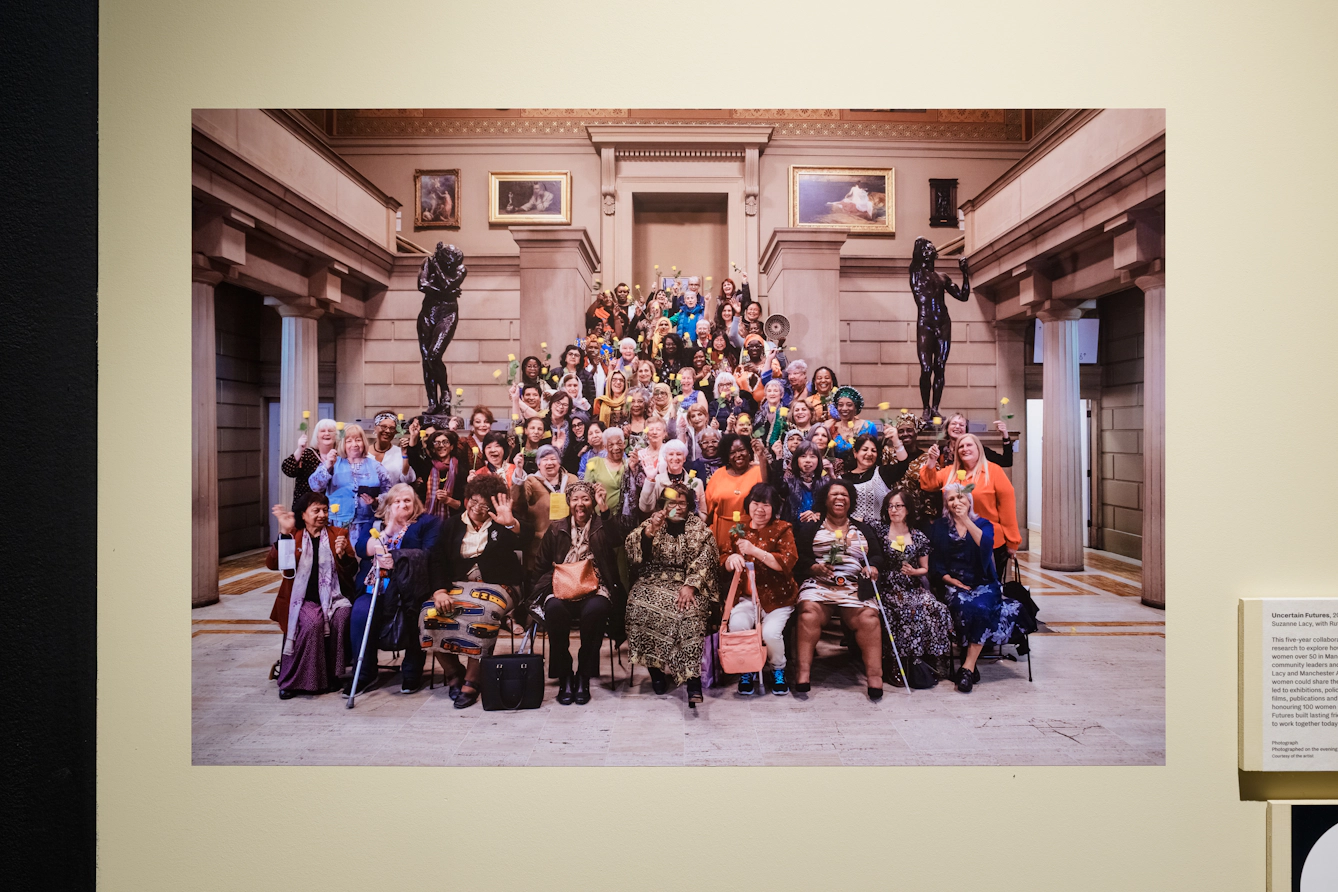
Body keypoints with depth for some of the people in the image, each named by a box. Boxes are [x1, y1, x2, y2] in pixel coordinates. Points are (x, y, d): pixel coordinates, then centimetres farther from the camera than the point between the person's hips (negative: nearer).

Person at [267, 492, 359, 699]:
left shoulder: (338, 534, 14)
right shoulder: (293, 536, 12)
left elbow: (352, 570, 9)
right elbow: (271, 564, -4)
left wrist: (342, 554, -13)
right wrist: (284, 532, -15)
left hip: (333, 597, 1)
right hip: (304, 600, -1)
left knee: (341, 618, -31)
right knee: (313, 622, -32)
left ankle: (333, 676, -16)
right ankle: (292, 681, -19)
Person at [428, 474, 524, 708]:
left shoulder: (500, 525, 6)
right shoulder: (453, 525, 13)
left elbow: (522, 543, -15)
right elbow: (438, 562, 3)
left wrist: (512, 524, -36)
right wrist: (439, 591, -16)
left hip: (496, 587, -3)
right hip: (458, 586, 3)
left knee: (483, 615, -35)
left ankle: (471, 681, -23)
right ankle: (454, 674, -6)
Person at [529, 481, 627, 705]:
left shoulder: (602, 527, 11)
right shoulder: (555, 530, 18)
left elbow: (617, 541, -13)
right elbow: (541, 567, 18)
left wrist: (605, 509, -22)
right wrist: (555, 581, -1)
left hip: (594, 588, -1)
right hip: (561, 590, 1)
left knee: (595, 609, -36)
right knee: (555, 609, -34)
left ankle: (584, 676, -20)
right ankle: (564, 677, -20)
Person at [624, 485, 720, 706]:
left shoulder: (699, 527, 10)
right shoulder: (652, 523, 13)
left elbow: (705, 560, -2)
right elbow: (632, 546, -2)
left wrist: (690, 586, -16)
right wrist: (650, 530, -19)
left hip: (688, 583, -1)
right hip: (654, 581, 1)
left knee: (690, 610, -33)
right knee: (642, 605, -30)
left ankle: (693, 679, -32)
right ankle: (656, 669, -15)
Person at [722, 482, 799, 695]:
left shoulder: (782, 529, 0)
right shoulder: (738, 530, 12)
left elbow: (787, 562, -14)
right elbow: (724, 563, 12)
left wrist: (754, 551, -22)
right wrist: (732, 558, -13)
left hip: (777, 597, -3)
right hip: (746, 595, 3)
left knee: (771, 632, -27)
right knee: (737, 625, -27)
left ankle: (778, 670, 7)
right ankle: (746, 671, 1)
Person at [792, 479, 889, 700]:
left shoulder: (863, 529, 23)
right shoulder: (811, 528, 15)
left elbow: (879, 555, 15)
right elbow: (798, 558, 6)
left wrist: (874, 568, -6)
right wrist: (814, 567, -12)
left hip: (855, 587, 2)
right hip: (818, 584, -1)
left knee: (869, 616, -29)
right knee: (809, 611, -33)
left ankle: (874, 676, -26)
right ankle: (803, 672, -31)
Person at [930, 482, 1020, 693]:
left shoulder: (983, 523, 9)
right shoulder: (940, 527, 10)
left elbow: (985, 543, -16)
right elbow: (936, 566, 6)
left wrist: (966, 520, -19)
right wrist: (956, 583, -8)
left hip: (983, 584, 0)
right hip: (955, 585, 0)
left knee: (981, 607, -32)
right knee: (964, 607, -33)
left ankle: (968, 666, -26)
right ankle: (971, 666, -21)